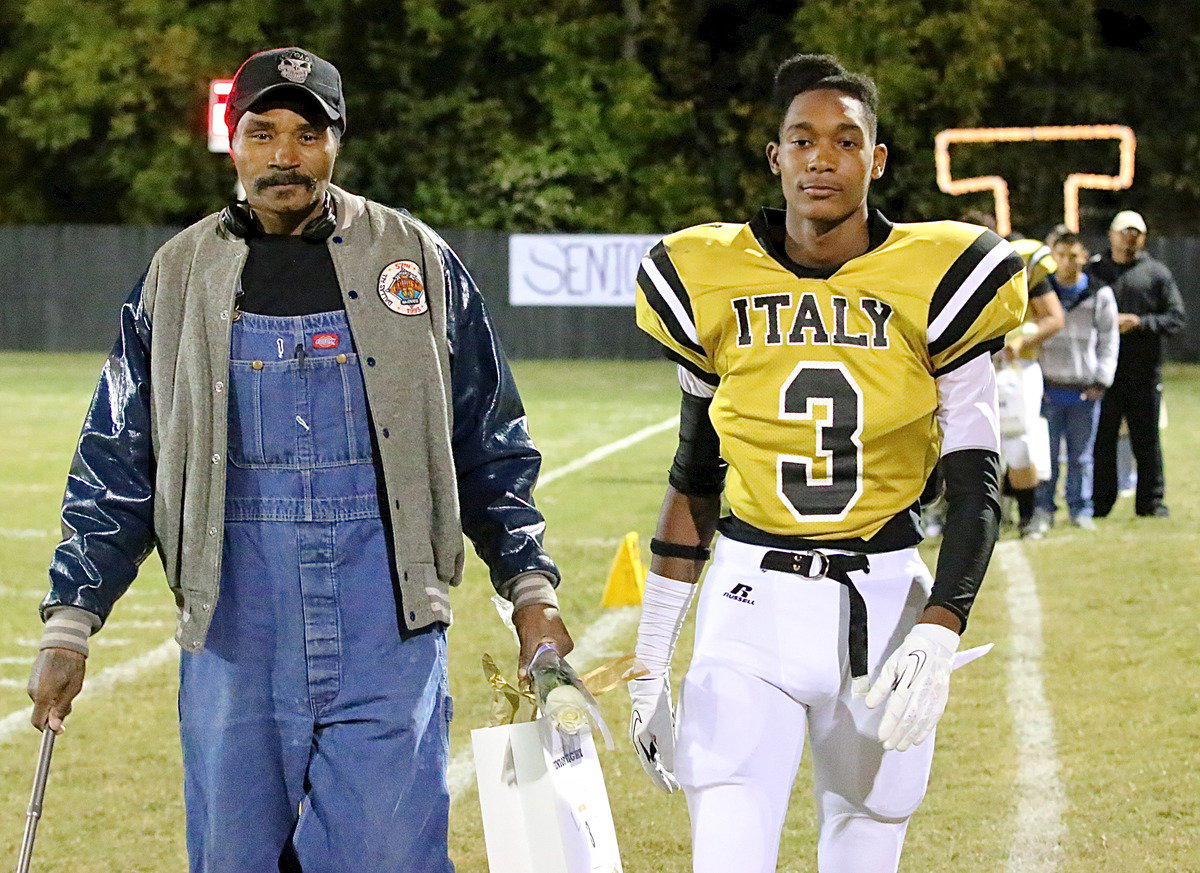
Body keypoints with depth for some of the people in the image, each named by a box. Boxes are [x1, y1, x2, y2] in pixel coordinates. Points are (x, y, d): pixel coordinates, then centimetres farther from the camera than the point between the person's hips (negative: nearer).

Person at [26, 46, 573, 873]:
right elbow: (116, 467, 11)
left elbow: (492, 447, 11)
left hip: (388, 626, -1)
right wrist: (70, 625, 5)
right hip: (234, 630, 2)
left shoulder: (418, 261, 7)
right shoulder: (178, 278, 9)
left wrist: (531, 590, 3)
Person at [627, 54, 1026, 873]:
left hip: (883, 605, 0)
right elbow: (694, 483, 11)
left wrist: (938, 634, -17)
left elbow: (976, 483, -3)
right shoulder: (710, 287, 2)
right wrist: (650, 667, 10)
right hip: (754, 603, 0)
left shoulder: (935, 283, -3)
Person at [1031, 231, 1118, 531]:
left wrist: (1101, 381, 0)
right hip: (1048, 388, 0)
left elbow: (1108, 340, 8)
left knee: (1081, 456, 5)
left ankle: (1080, 509, 14)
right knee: (1047, 453, 0)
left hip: (1085, 391, 0)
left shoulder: (1100, 294, 4)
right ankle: (1044, 509, 8)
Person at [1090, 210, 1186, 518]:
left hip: (1144, 371, 0)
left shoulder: (1157, 273, 8)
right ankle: (1099, 501, 8)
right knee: (1101, 440, 1)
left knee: (1147, 439, 4)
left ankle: (1151, 501, 11)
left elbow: (1176, 318, 2)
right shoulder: (1094, 270, 10)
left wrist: (1140, 322, -12)